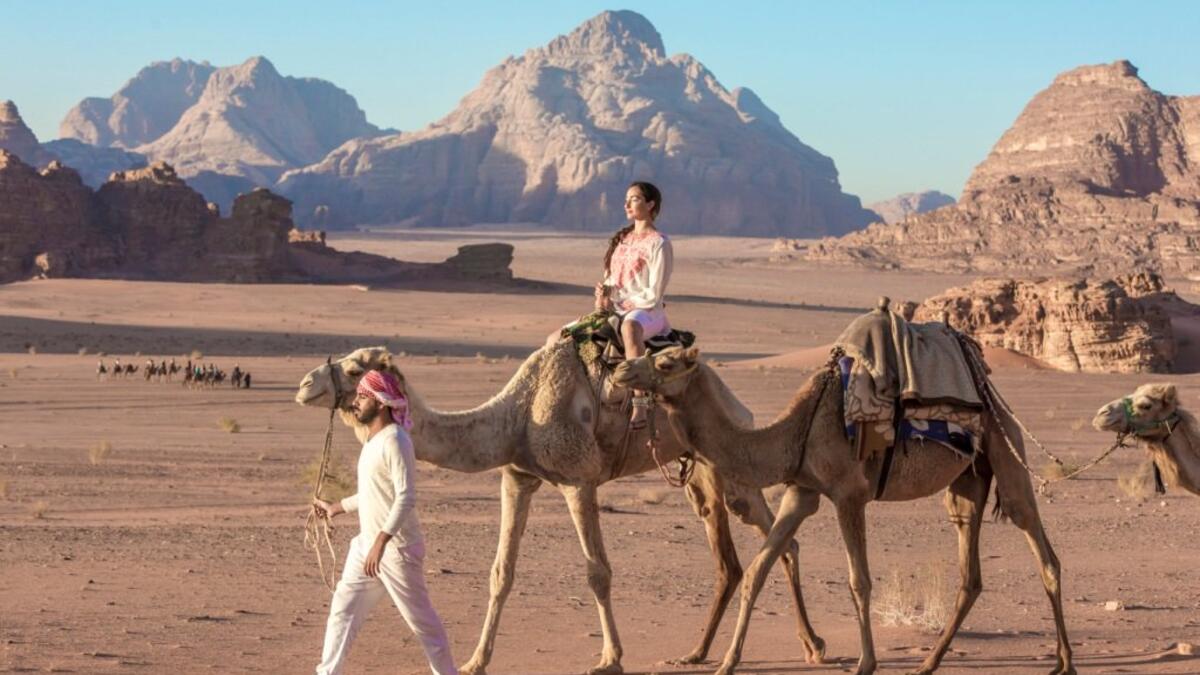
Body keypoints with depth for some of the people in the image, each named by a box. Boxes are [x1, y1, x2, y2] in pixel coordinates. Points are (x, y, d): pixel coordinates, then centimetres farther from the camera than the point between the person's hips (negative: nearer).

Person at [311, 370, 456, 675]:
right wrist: (336, 507, 30)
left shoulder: (394, 441, -19)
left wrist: (380, 542, -33)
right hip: (366, 545, 9)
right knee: (342, 612, 7)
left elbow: (406, 498, -27)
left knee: (420, 619, 2)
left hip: (397, 548, -9)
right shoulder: (373, 441, 11)